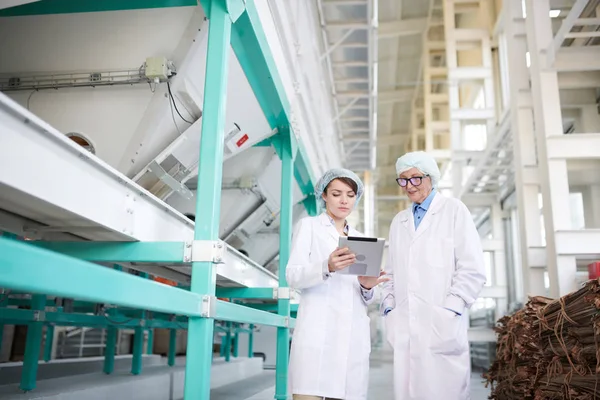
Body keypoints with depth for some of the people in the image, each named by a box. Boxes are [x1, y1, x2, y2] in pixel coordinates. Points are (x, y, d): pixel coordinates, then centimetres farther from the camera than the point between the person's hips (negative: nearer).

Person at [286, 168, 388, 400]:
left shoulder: (359, 238, 22)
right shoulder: (308, 226, 10)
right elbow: (292, 276, -4)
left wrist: (367, 286, -3)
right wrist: (327, 267, -23)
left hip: (353, 335, 4)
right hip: (318, 332, -4)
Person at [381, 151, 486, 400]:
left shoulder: (454, 210, 3)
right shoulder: (398, 221, 19)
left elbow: (473, 270, -4)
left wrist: (450, 310, -11)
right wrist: (388, 307, 8)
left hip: (441, 325, -4)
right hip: (404, 327, 5)